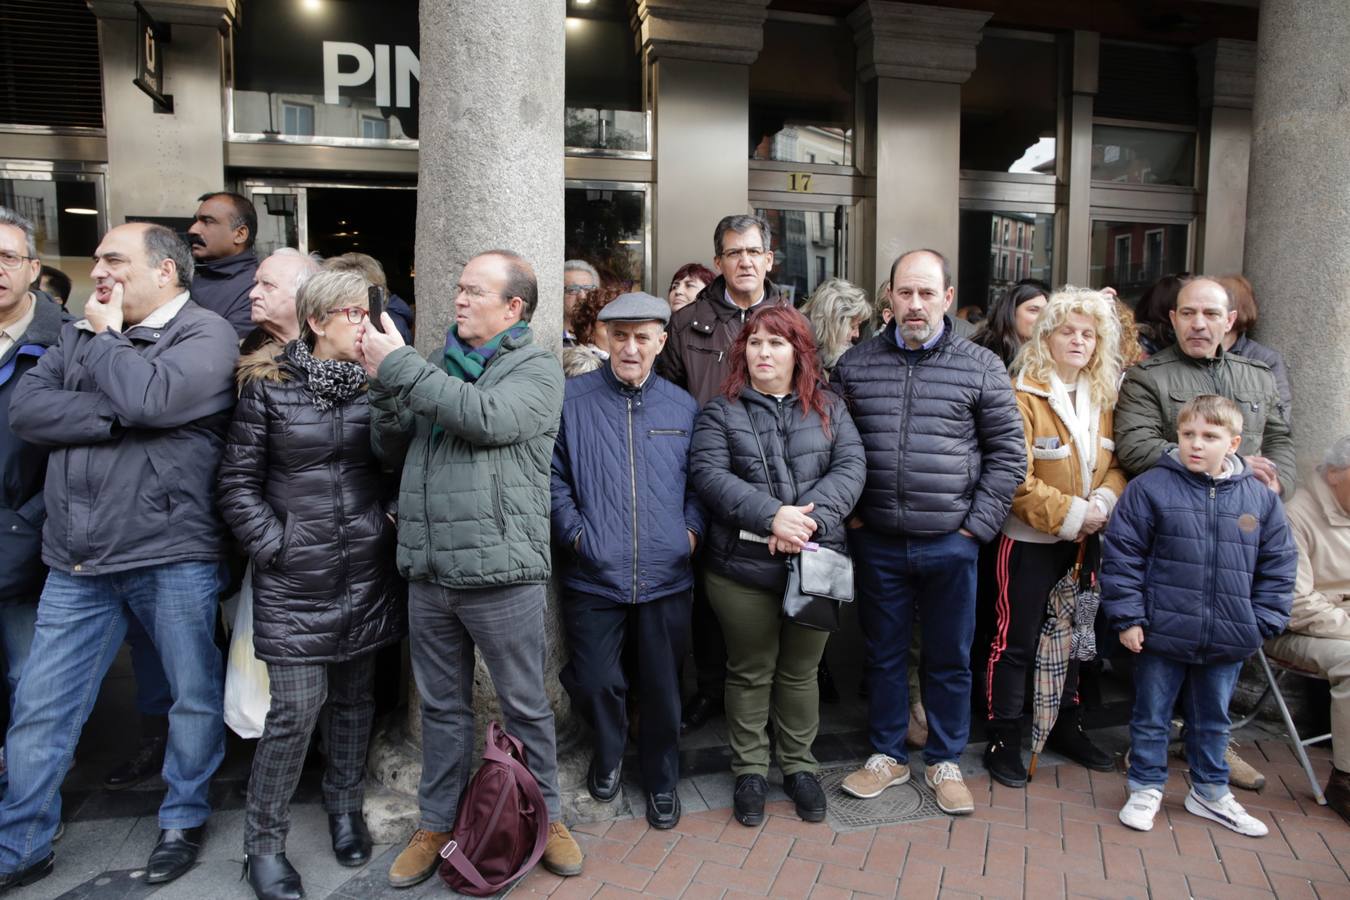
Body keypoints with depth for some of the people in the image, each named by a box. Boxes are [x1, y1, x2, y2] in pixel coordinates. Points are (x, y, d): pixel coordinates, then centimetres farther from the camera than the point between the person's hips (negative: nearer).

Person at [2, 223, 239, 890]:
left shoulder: (206, 334, -6)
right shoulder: (79, 334, 12)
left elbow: (152, 398, -23)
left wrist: (104, 336, -7)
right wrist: (117, 418, -14)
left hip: (174, 558, -5)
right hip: (76, 563, 5)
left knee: (196, 697, 9)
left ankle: (184, 820, 31)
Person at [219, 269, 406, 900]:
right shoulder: (268, 387, -4)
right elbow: (238, 483, -2)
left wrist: (389, 516, -9)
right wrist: (276, 546, -7)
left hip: (367, 574, 3)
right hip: (295, 583, -3)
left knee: (354, 698, 15)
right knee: (295, 710, -2)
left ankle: (344, 808, 36)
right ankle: (263, 842, 19)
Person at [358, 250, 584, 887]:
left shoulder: (538, 369, -3)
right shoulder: (439, 365, 13)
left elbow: (488, 418, -22)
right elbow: (391, 450, 12)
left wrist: (398, 365, -17)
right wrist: (384, 384, -7)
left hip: (500, 574, -5)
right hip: (428, 573, 5)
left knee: (526, 705, 10)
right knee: (442, 707, 18)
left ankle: (546, 816, 30)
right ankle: (436, 824, 33)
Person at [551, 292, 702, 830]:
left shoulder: (683, 407, 8)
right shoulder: (571, 400, -1)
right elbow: (553, 477, -2)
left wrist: (691, 529, 0)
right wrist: (576, 532, -11)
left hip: (667, 578, 2)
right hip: (594, 576, -1)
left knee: (662, 686, 12)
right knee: (593, 682, 4)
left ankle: (661, 780, 36)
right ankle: (608, 752, 37)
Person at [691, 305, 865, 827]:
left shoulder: (828, 407, 9)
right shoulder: (722, 411, 3)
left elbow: (851, 466, -2)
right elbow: (709, 473, -10)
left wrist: (811, 516, -19)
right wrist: (771, 515, -21)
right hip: (743, 565, -1)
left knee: (801, 671, 15)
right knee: (750, 671, 12)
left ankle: (798, 765, 33)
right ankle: (750, 770, 29)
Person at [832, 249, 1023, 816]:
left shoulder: (981, 368, -1)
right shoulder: (855, 365, 2)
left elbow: (1007, 453, 1)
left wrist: (977, 525, -5)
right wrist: (849, 514, -1)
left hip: (951, 543, -1)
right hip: (877, 542, 1)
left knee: (950, 658, 12)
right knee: (884, 653, 14)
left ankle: (944, 762, 32)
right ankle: (887, 756, 32)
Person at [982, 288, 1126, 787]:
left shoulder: (1103, 398, 8)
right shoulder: (1023, 395, -15)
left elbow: (1114, 463, 8)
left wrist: (1104, 501, -11)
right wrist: (1068, 515, -20)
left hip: (1084, 540, 7)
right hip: (1030, 540, -7)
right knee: (1016, 640, 2)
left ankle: (1067, 727, 37)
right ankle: (1003, 740, 15)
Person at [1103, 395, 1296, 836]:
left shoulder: (1260, 498, 1)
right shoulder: (1149, 487, -9)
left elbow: (1278, 565, 9)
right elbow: (1121, 555, -8)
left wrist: (1263, 622, 2)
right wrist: (1128, 616, -11)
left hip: (1228, 640, 3)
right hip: (1161, 633, -3)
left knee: (1213, 720, 20)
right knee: (1151, 717, 11)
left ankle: (1210, 791, 38)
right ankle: (1146, 788, 28)